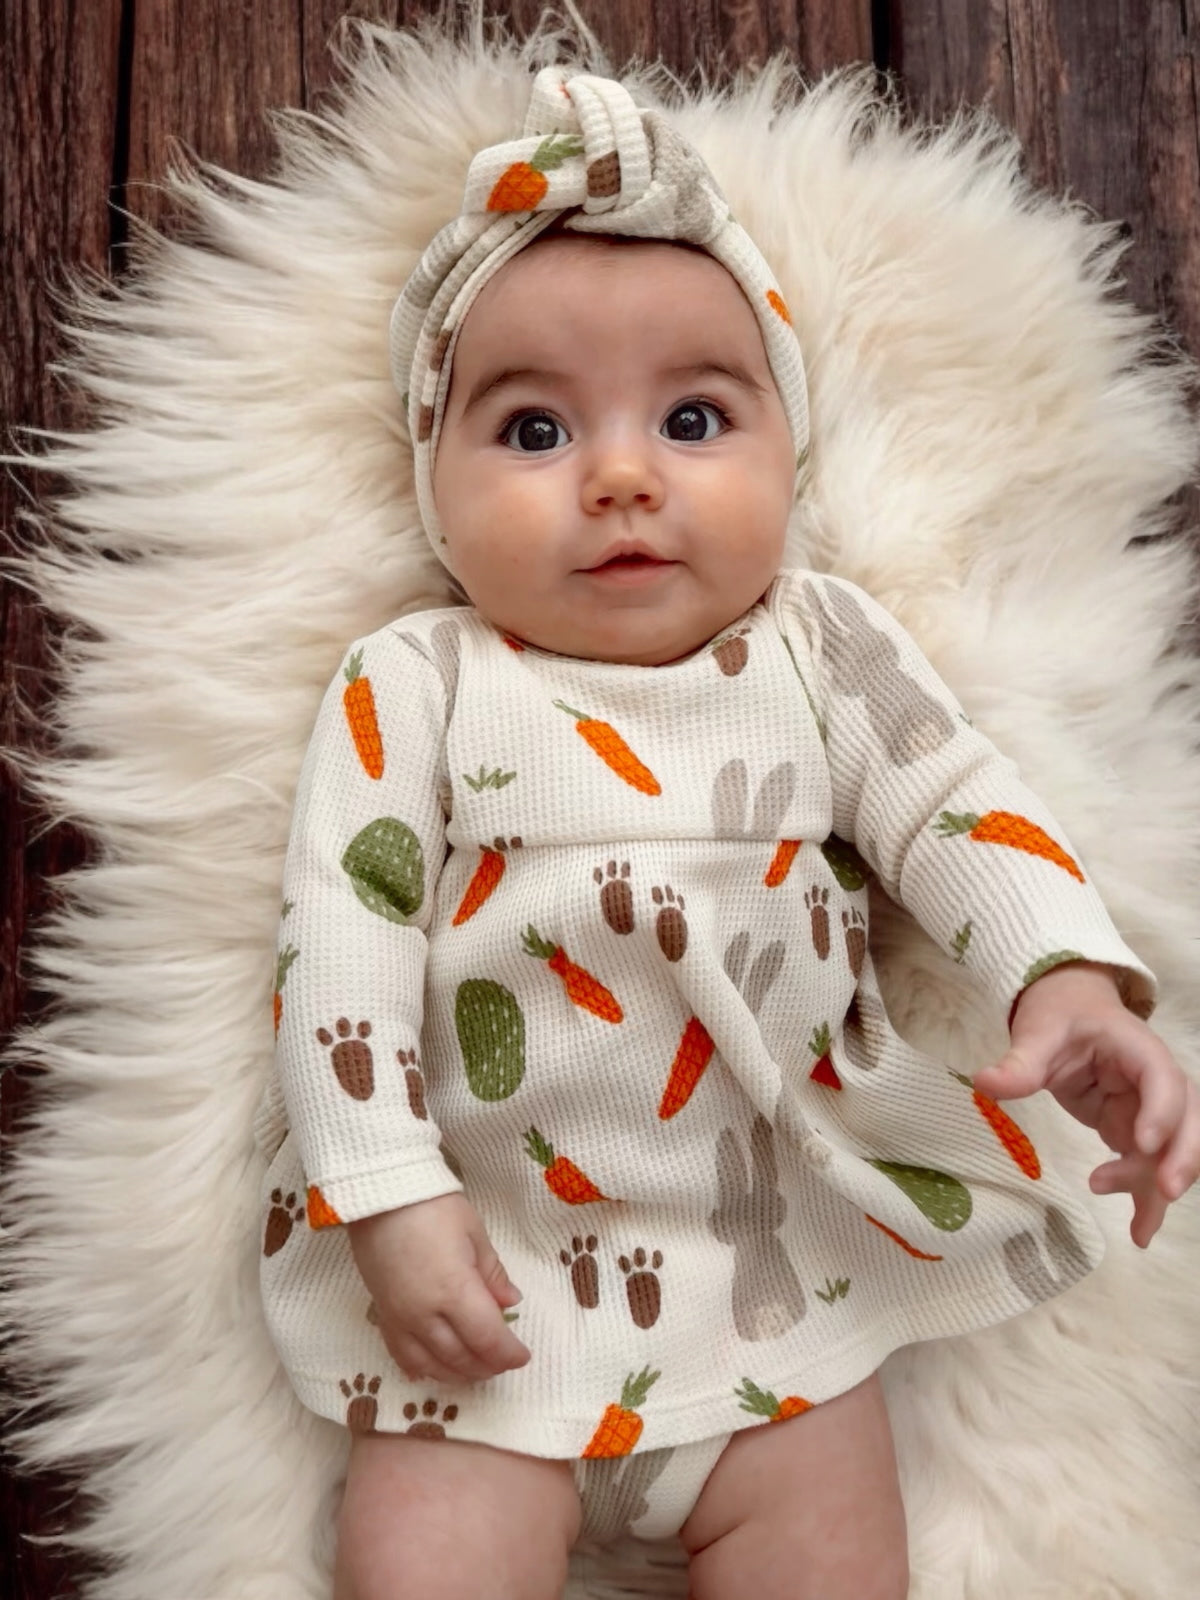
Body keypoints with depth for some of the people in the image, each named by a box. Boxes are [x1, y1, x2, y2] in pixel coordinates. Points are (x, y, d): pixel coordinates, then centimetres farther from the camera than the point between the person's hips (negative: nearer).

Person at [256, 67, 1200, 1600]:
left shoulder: (822, 647, 2)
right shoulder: (410, 684, -4)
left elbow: (960, 808, -1)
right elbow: (339, 935, -6)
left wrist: (1071, 983, -20)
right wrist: (387, 1196, -11)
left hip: (788, 1261, 2)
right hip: (492, 1274, 0)